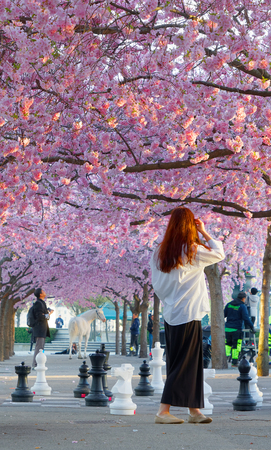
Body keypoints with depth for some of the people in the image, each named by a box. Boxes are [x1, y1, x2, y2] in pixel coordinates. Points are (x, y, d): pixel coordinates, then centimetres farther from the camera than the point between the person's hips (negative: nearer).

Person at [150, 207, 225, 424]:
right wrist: (204, 232, 6)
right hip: (188, 316, -7)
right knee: (183, 364, -3)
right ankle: (163, 411, -5)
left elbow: (157, 285, 12)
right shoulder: (192, 250, -13)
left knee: (193, 363, 14)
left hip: (171, 314, 7)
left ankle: (194, 410, 18)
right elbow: (219, 253, 1)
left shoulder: (160, 253, 5)